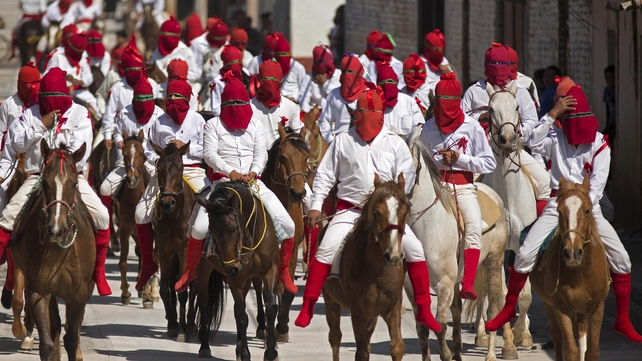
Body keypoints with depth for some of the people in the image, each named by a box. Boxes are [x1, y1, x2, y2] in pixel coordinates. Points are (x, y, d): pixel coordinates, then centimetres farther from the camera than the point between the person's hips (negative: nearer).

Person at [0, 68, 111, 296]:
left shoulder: (79, 113, 1)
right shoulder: (31, 114, 6)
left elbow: (81, 149, -7)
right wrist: (41, 125, -13)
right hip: (37, 176, 1)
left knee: (100, 215, -20)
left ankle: (99, 271, -7)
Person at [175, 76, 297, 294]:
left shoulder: (255, 125, 13)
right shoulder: (214, 125, 5)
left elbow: (261, 154, 3)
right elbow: (209, 153, -7)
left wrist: (253, 172, -18)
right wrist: (230, 172, -23)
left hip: (253, 183, 3)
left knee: (287, 225, -9)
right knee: (200, 228, -21)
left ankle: (283, 271, 12)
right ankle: (190, 271, 2)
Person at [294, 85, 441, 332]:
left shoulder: (395, 144, 4)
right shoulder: (343, 141, 4)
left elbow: (406, 177, 5)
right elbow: (325, 175, 7)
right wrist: (316, 206, -1)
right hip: (349, 209, -1)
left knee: (414, 250, -11)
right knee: (326, 250, -19)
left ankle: (424, 311, -1)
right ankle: (307, 307, -9)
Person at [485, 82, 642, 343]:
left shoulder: (599, 143, -1)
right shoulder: (557, 138, 2)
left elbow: (598, 182, -8)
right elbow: (535, 143, -19)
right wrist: (552, 114, -20)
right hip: (558, 204, 0)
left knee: (620, 259, -10)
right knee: (525, 255, -13)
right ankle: (508, 310, 5)